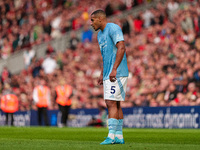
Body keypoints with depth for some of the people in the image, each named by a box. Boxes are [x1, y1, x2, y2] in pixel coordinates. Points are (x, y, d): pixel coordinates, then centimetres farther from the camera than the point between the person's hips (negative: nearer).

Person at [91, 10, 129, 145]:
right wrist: (102, 74, 22)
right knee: (115, 104, 8)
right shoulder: (100, 34, 20)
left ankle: (111, 136, -19)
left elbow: (121, 48, -19)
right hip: (108, 75, 9)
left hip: (117, 73, -9)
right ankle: (119, 136, 10)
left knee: (111, 103, -15)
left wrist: (114, 69, -25)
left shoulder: (113, 28, -9)